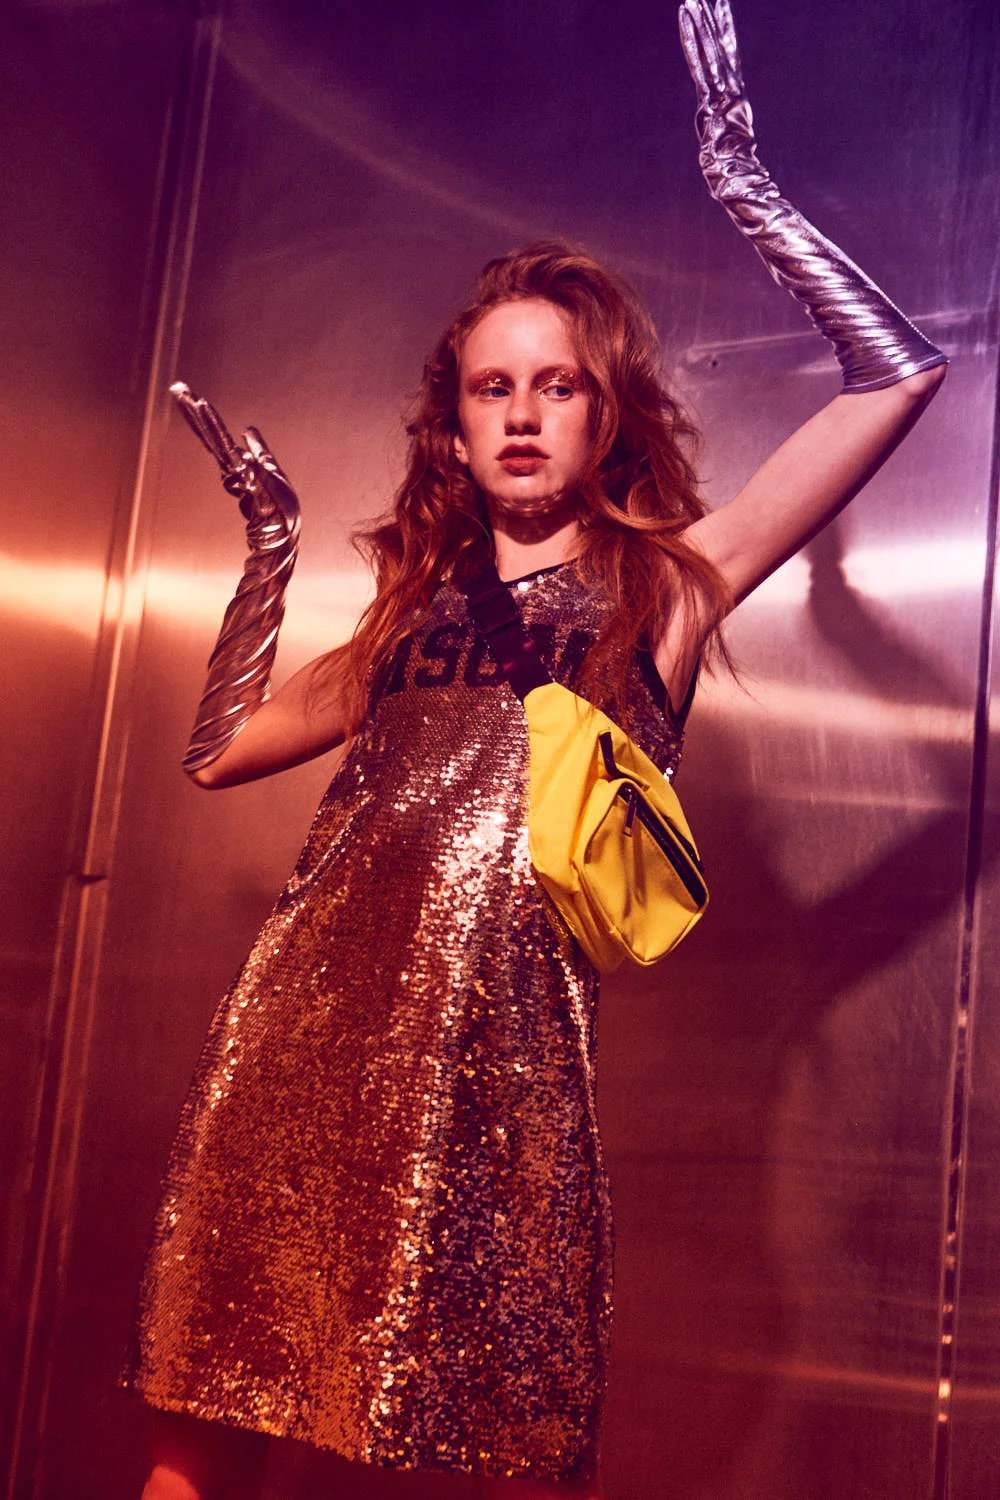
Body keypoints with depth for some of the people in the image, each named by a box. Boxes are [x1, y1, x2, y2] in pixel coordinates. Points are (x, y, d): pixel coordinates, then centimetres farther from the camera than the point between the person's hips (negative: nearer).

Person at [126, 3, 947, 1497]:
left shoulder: (665, 584, 11)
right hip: (303, 1022, 4)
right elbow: (220, 748, 29)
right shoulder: (414, 608, 23)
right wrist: (268, 545, 29)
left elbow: (897, 376, 5)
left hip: (503, 1037, -3)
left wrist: (742, 180, 8)